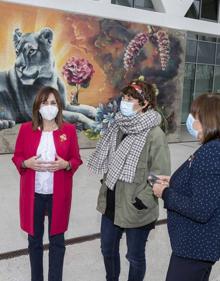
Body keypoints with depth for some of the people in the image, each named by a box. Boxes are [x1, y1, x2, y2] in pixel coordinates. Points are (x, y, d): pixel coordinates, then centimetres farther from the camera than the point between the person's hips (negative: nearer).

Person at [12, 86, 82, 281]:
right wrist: (26, 163, -15)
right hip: (33, 193, 1)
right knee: (35, 239, 14)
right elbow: (17, 157, 6)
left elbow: (76, 160, 4)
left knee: (57, 240, 10)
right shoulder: (26, 129, -1)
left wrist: (66, 164, -17)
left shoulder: (69, 130, -2)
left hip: (58, 194, 0)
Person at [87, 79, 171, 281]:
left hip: (135, 209, -7)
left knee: (135, 256, 13)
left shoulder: (154, 134, -19)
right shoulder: (119, 126, 2)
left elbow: (160, 174, -19)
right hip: (111, 204, 7)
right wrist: (106, 186, 10)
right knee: (108, 249, 23)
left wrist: (142, 200, -18)